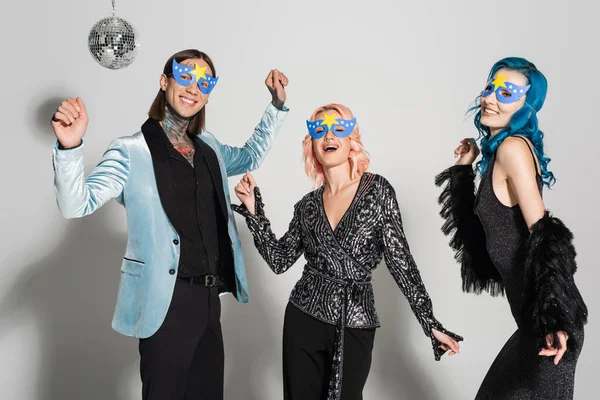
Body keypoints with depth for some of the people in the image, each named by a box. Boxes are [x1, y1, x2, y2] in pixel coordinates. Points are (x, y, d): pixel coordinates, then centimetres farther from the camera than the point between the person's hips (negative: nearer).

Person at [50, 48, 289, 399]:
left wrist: (278, 105, 17)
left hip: (210, 296, 6)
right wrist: (70, 147, -35)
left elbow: (251, 157, 27)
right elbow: (77, 205, -17)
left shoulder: (209, 147, 9)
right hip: (167, 301, -6)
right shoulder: (132, 151, -10)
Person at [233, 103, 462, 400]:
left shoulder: (377, 190, -5)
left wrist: (430, 323, -7)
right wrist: (253, 210, 0)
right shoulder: (307, 206, 5)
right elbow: (279, 260, 4)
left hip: (355, 324, -3)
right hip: (304, 318, 3)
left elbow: (400, 260, -6)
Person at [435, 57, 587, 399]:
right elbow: (483, 226, 16)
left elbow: (543, 233, -21)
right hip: (535, 314, 9)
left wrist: (553, 316, -26)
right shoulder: (498, 150, 12)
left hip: (547, 316, -9)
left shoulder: (513, 146, -14)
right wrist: (466, 168, 13)